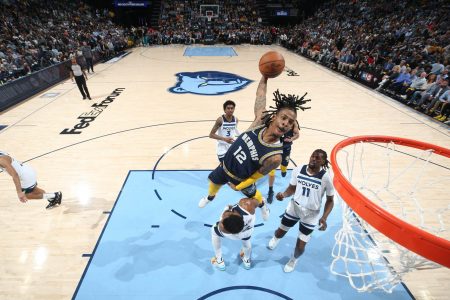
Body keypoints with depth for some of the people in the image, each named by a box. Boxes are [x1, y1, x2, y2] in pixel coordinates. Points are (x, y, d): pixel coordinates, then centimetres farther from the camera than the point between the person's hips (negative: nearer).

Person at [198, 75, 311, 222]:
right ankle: (210, 197, 68)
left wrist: (237, 187, -10)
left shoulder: (275, 157, -38)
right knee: (214, 182, 31)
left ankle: (262, 204, 68)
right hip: (225, 166, 3)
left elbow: (256, 176, -22)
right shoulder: (260, 120, -30)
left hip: (241, 179, -3)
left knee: (252, 193, 30)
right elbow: (261, 93, -18)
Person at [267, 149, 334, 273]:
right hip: (294, 207, 3)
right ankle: (275, 238, 60)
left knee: (300, 245, 4)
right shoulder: (298, 170, -13)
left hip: (311, 214, -2)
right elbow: (292, 188, 0)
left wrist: (324, 217, -22)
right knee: (280, 232, 19)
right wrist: (284, 194, -22)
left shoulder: (325, 178, -20)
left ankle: (294, 259, 42)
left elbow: (330, 200, -9)